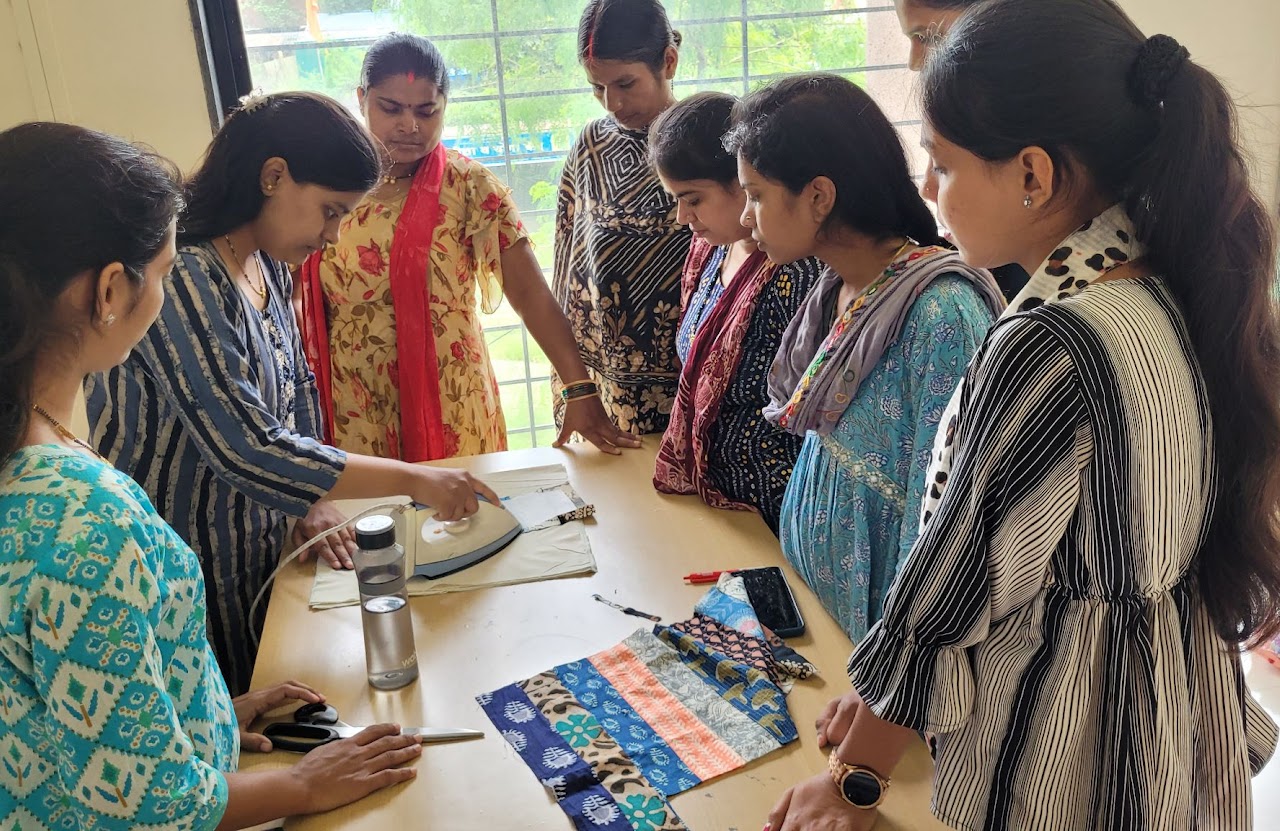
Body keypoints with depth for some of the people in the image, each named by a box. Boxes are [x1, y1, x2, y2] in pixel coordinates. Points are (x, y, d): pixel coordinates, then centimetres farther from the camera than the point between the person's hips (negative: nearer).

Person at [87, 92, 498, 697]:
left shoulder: (267, 265, 2)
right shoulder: (181, 277, -27)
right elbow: (246, 451, -33)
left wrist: (311, 502, 1)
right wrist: (413, 480, -27)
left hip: (256, 550, 8)